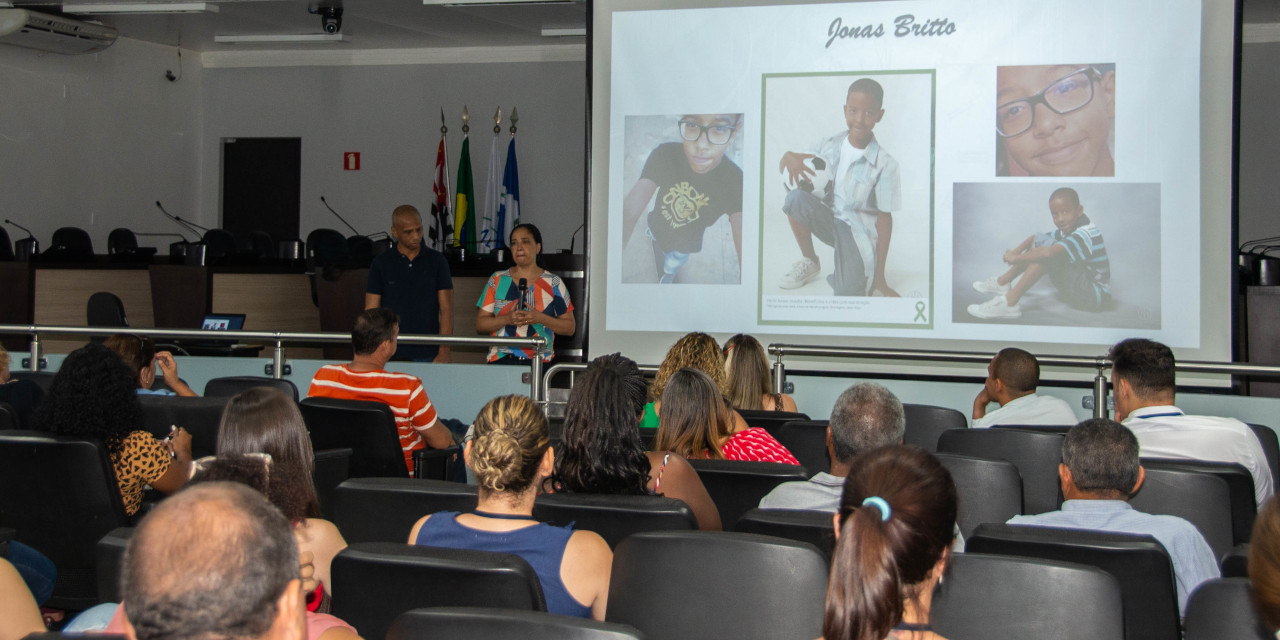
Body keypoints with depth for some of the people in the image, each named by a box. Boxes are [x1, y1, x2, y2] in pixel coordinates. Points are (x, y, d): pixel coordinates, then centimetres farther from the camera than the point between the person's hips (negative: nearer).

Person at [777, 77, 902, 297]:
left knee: (848, 294, -27)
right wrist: (789, 156, -25)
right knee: (796, 197, -26)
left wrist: (880, 275, -10)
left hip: (859, 231, -4)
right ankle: (809, 262, -2)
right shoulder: (831, 146, -5)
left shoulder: (885, 164, -15)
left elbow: (884, 217, -10)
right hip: (829, 219, 4)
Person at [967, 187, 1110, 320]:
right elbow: (1034, 238, 13)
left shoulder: (1086, 234, -25)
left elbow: (1048, 252, -39)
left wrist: (1016, 258, -28)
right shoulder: (1069, 230, 7)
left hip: (1096, 296, -10)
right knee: (1039, 240, 10)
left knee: (1048, 247, -28)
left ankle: (1009, 303, -32)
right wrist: (1017, 250, -7)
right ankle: (1003, 282, 8)